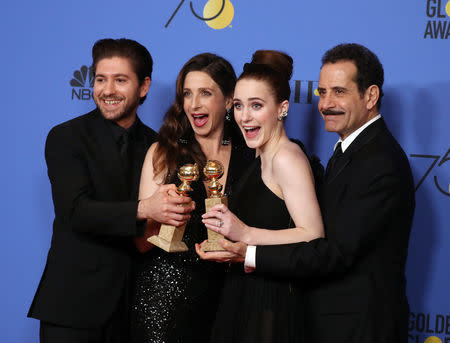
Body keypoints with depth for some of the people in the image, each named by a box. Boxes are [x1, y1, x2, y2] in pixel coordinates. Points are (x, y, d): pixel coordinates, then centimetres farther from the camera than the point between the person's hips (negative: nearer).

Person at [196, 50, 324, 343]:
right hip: (243, 299, 9)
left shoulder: (287, 158, -15)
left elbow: (313, 235, -23)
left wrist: (245, 233, -27)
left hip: (271, 306, -9)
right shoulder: (262, 159, 14)